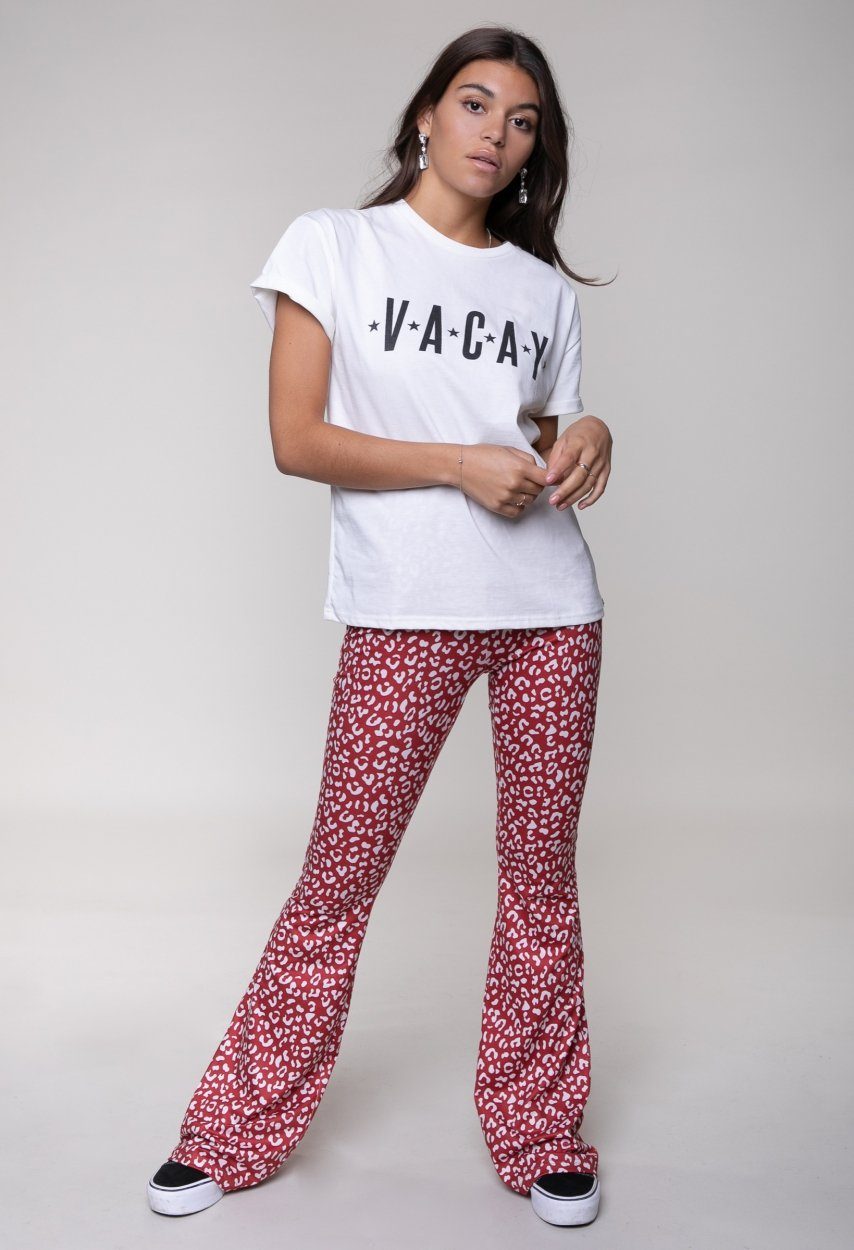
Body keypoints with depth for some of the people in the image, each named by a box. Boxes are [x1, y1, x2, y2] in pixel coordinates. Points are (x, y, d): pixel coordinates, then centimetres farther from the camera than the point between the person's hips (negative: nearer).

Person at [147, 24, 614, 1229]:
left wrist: (587, 443, -5)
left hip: (553, 609, 4)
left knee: (542, 872, 8)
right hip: (401, 613, -3)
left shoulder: (545, 289, 14)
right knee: (339, 873, 1)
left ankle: (539, 1129, 25)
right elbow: (298, 440, -5)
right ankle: (239, 1129, 19)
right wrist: (460, 463, -14)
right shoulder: (333, 244, 3)